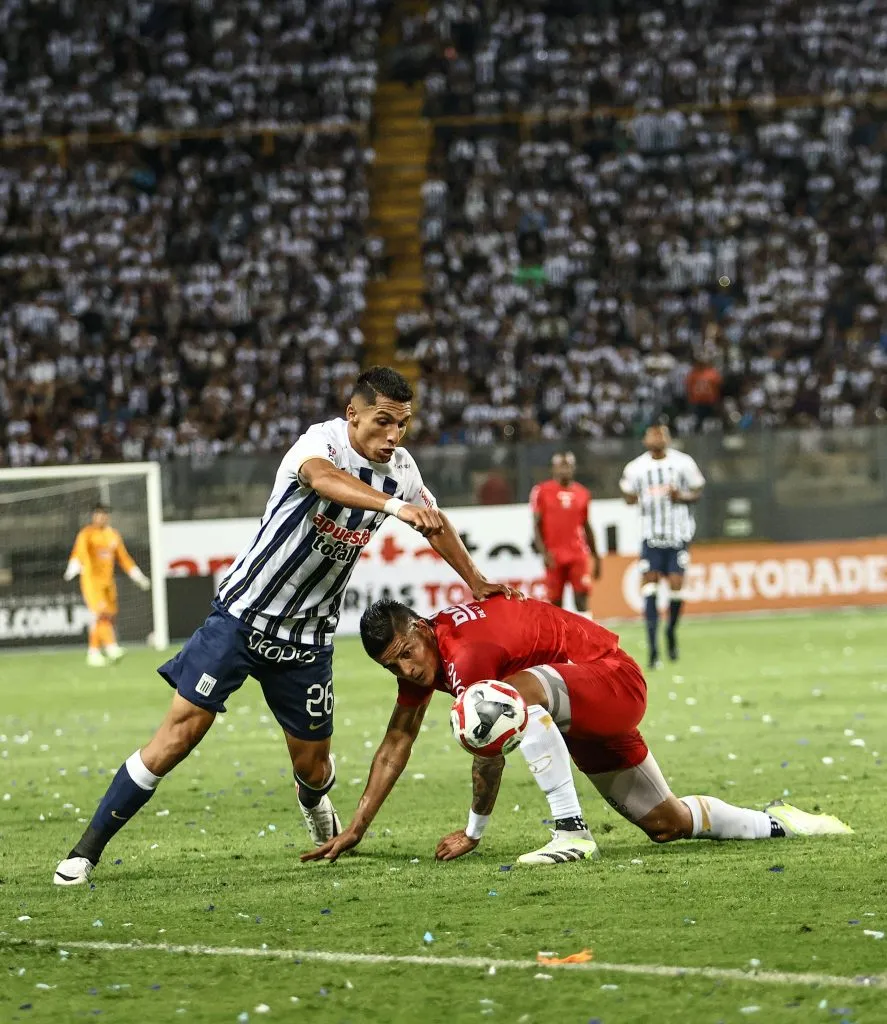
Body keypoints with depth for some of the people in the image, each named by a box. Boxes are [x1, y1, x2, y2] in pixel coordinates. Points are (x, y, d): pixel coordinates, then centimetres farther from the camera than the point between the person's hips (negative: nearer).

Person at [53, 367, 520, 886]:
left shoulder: (400, 467, 0)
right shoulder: (322, 440, -18)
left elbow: (435, 522, 22)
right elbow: (321, 477, -44)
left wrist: (477, 583, 30)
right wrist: (395, 505, -57)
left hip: (307, 638, 5)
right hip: (243, 614, -5)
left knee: (313, 765, 8)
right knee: (182, 729, -13)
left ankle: (314, 798, 48)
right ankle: (89, 848, -4)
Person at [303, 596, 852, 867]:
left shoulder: (467, 652, -29)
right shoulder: (419, 657, -2)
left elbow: (492, 750, -21)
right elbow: (395, 746, 5)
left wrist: (474, 831, -8)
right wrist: (356, 830, 3)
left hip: (614, 680, -10)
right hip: (586, 710, 10)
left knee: (517, 692, -40)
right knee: (666, 824, 16)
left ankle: (572, 834, -39)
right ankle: (776, 823, 36)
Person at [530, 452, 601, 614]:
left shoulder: (582, 493, 10)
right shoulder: (541, 492, 0)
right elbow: (537, 526, -1)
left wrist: (595, 556, 18)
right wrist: (544, 553, -13)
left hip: (578, 555, 2)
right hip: (554, 557, -2)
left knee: (582, 599, -9)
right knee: (555, 603, 3)